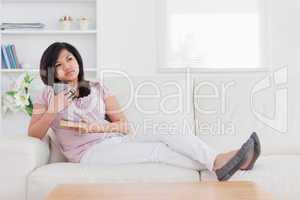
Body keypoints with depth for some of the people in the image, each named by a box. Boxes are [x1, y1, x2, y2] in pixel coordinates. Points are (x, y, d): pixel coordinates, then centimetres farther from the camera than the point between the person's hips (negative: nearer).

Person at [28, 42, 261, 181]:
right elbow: (33, 134, 3)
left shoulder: (98, 88, 16)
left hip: (117, 139, 4)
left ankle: (220, 161, -42)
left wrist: (98, 127, -9)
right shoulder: (48, 95, 11)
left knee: (172, 136, -24)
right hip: (91, 151, -4)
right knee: (158, 149, -28)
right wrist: (53, 111, -11)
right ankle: (215, 164, -38)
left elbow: (124, 124, 10)